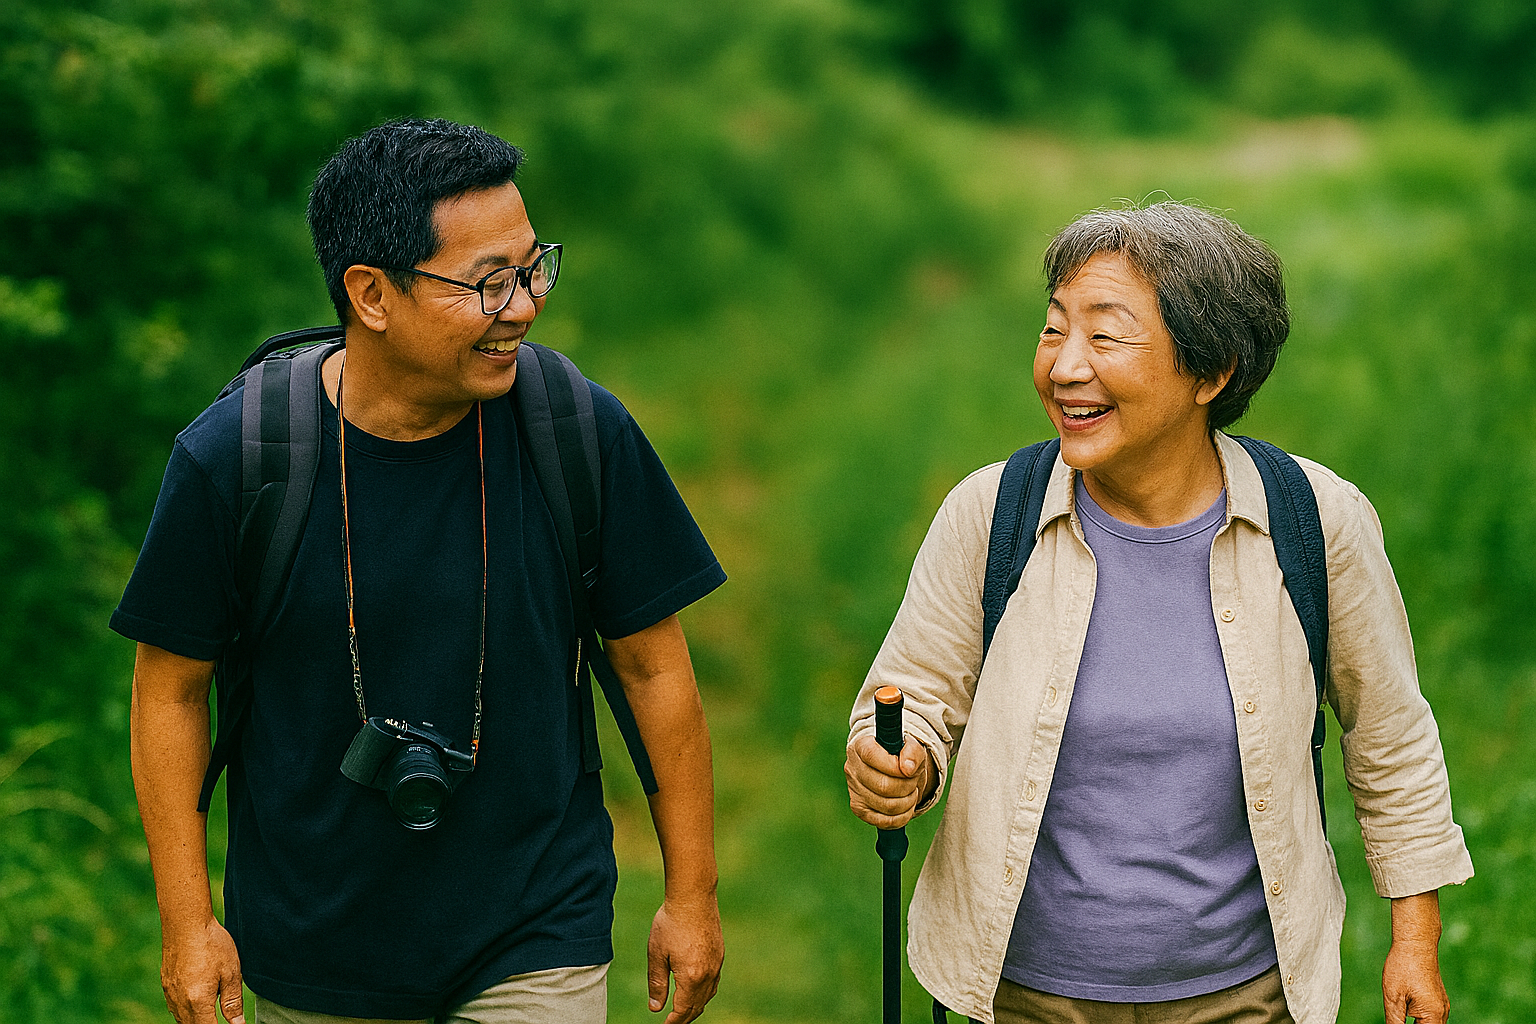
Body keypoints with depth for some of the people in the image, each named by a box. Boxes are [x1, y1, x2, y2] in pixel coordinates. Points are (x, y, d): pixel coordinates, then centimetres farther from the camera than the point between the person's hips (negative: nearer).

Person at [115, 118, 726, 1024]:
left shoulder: (584, 433, -11)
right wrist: (188, 922, -4)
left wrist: (693, 893, 2)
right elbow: (173, 688, -3)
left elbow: (654, 665, -2)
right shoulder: (230, 456, -13)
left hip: (538, 938, 0)